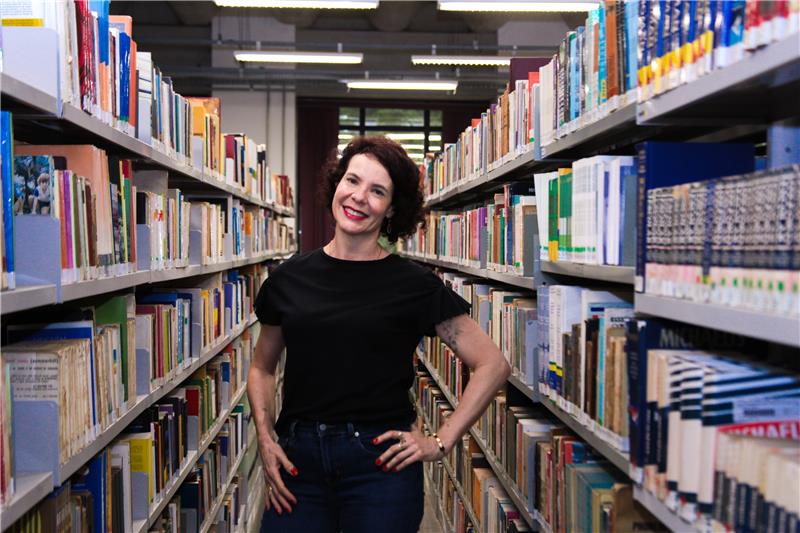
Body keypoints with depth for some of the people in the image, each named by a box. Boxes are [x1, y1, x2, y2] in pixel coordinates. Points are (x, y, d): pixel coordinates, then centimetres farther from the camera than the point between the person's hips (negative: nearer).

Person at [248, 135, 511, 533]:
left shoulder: (414, 285, -5)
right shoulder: (289, 279, 4)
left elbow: (493, 365, -4)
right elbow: (262, 369, 16)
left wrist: (441, 442, -7)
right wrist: (265, 439, 2)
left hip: (380, 465, -2)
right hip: (299, 460, 3)